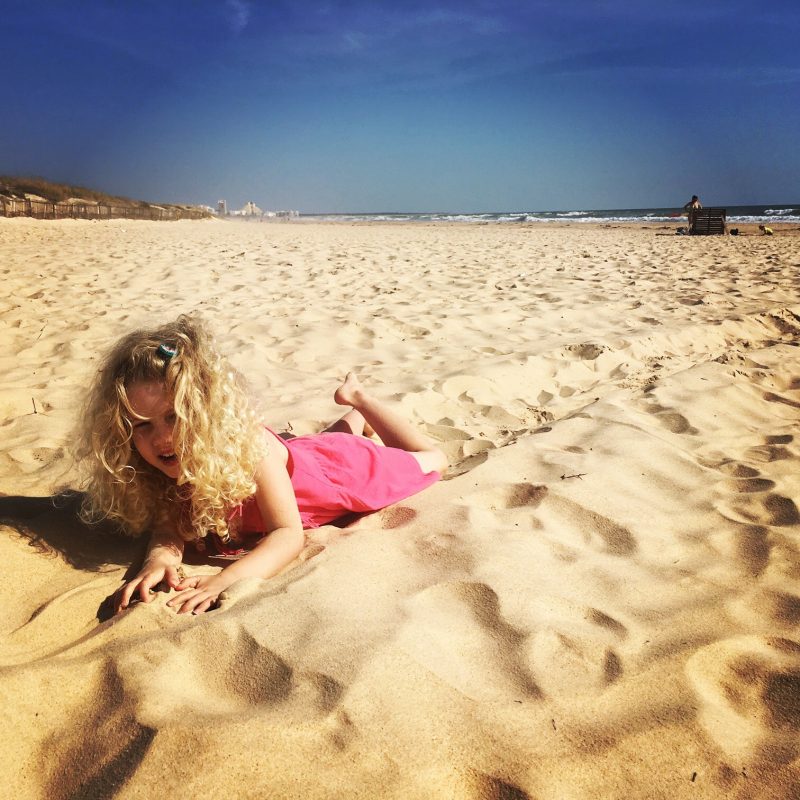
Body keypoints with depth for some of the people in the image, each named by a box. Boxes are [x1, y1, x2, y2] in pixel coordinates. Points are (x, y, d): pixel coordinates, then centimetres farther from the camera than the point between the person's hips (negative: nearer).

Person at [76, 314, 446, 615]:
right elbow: (168, 526, -24)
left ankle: (358, 397, 33)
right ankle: (354, 414, 58)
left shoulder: (249, 446, -46)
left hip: (340, 467, -5)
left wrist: (224, 580, -62)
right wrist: (158, 559, -48)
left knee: (431, 458, 22)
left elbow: (289, 534, -47)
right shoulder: (170, 464, -30)